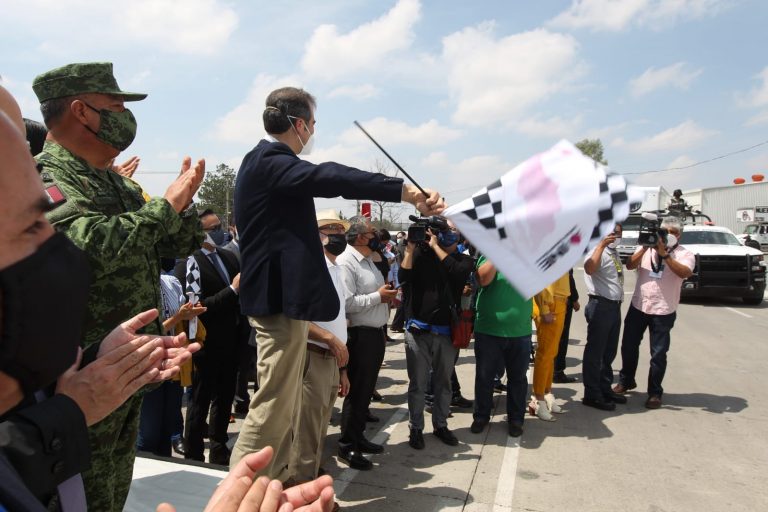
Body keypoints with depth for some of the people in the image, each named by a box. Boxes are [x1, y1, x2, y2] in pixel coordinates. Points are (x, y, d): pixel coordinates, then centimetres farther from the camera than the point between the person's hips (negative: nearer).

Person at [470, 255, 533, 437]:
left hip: (520, 333, 2)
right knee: (484, 376, 10)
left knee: (518, 378, 12)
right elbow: (483, 279, -19)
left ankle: (515, 419, 28)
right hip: (488, 331, -1)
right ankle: (481, 416, 27)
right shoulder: (488, 256, -1)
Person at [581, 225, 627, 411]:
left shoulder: (614, 252, 17)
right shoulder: (598, 250, -12)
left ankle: (605, 389, 31)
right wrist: (601, 244, -34)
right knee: (595, 352, -1)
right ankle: (592, 395, 8)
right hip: (601, 306, -9)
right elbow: (589, 269, -34)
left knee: (609, 352, 18)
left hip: (615, 306, 9)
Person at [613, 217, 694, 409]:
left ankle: (655, 392, 17)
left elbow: (686, 272, -21)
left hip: (663, 311, -3)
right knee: (629, 346, 12)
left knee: (658, 354, 4)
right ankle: (626, 381, 32)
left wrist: (664, 254, -25)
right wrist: (645, 248, -17)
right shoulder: (646, 247, 7)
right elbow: (630, 265, -6)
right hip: (638, 306, 3)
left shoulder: (685, 254, -1)